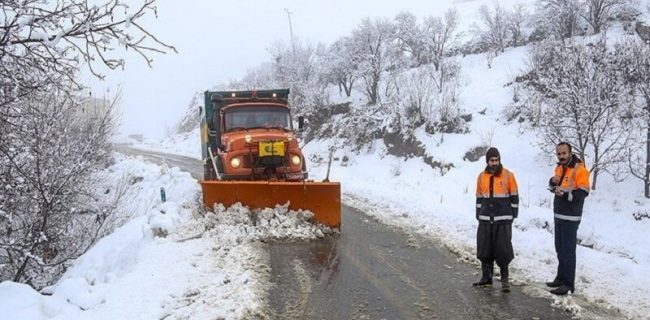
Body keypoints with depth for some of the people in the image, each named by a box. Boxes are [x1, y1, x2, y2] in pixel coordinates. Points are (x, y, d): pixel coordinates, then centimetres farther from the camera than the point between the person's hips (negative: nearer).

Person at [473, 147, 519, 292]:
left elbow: (514, 196, 2)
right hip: (485, 219, 4)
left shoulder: (508, 175, -2)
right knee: (484, 249, 7)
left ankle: (505, 279, 7)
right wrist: (478, 215, 13)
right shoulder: (482, 176, 7)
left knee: (503, 250, -4)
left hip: (503, 219, -3)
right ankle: (486, 277, 19)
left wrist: (513, 214, 0)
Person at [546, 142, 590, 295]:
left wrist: (565, 194, -29)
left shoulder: (579, 169, -14)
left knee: (568, 250, -6)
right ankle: (561, 278, 27)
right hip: (558, 215, 8)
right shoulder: (560, 167, 11)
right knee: (560, 248, 16)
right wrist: (553, 182, -1)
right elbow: (553, 188, 20)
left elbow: (583, 192, -20)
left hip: (570, 217, -8)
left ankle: (568, 284, -1)